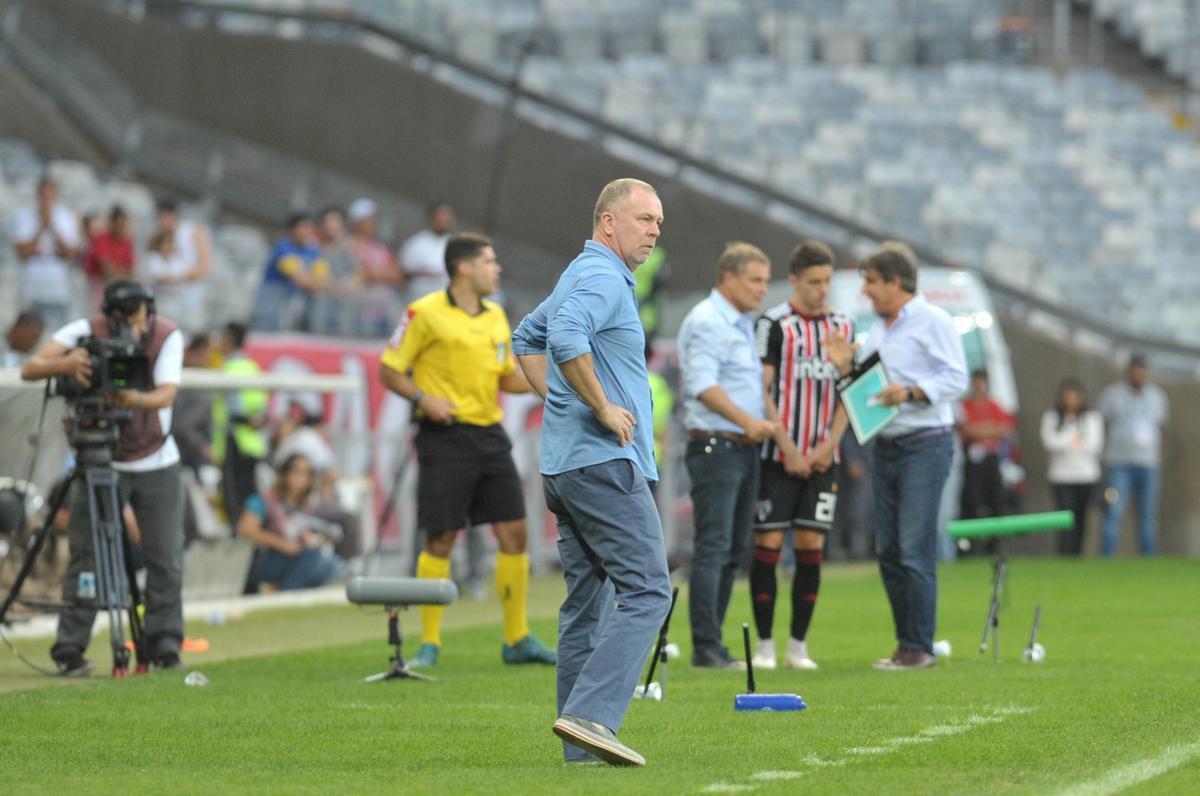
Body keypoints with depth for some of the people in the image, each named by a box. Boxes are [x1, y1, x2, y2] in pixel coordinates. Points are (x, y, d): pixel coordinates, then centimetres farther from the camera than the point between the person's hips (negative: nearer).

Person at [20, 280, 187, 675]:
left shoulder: (168, 336, -13)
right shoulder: (86, 331, -17)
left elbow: (166, 394, -25)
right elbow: (30, 369, -27)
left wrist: (137, 401, -47)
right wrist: (65, 363, -48)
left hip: (157, 465, 2)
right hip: (100, 461, -1)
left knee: (166, 560, 0)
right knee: (86, 557, -8)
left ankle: (165, 648, 10)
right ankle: (69, 650, -6)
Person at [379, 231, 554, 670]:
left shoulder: (496, 316, 14)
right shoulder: (425, 313, -6)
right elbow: (390, 371, -3)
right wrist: (424, 399, -18)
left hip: (489, 435, 6)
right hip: (446, 436, -6)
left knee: (514, 532, 3)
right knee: (440, 539, -5)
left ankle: (517, 639, 12)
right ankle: (429, 642, 5)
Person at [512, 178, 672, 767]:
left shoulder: (582, 276, 21)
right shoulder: (603, 278, -11)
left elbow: (527, 339, 35)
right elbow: (565, 339, -31)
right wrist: (602, 407, -21)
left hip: (565, 465, 10)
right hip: (605, 460, -10)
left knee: (587, 601, 9)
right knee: (645, 591, -12)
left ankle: (582, 747, 8)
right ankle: (590, 715, -22)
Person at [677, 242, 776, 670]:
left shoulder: (745, 324, 21)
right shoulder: (706, 321, -10)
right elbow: (703, 384, -20)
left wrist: (766, 421, 15)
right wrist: (746, 420, -24)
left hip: (745, 447, 10)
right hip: (715, 444, -10)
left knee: (734, 550, 8)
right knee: (713, 549, -12)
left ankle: (711, 644, 11)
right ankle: (706, 647, -14)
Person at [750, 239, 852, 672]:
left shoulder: (843, 326, 10)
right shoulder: (774, 324, -4)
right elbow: (762, 390, -7)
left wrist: (830, 445, -1)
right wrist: (787, 449, -12)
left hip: (822, 457, 4)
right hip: (777, 456, -4)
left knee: (811, 548, 2)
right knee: (767, 545, -4)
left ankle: (799, 645, 8)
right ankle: (765, 644, 2)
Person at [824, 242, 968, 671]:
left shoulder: (933, 321, -6)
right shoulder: (877, 328, 18)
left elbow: (956, 378, -13)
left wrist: (911, 392, -24)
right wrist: (846, 367, 4)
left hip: (924, 446, -8)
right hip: (884, 448, 8)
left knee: (915, 550, -10)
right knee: (888, 551, 7)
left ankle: (920, 647, -7)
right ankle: (905, 643, 13)